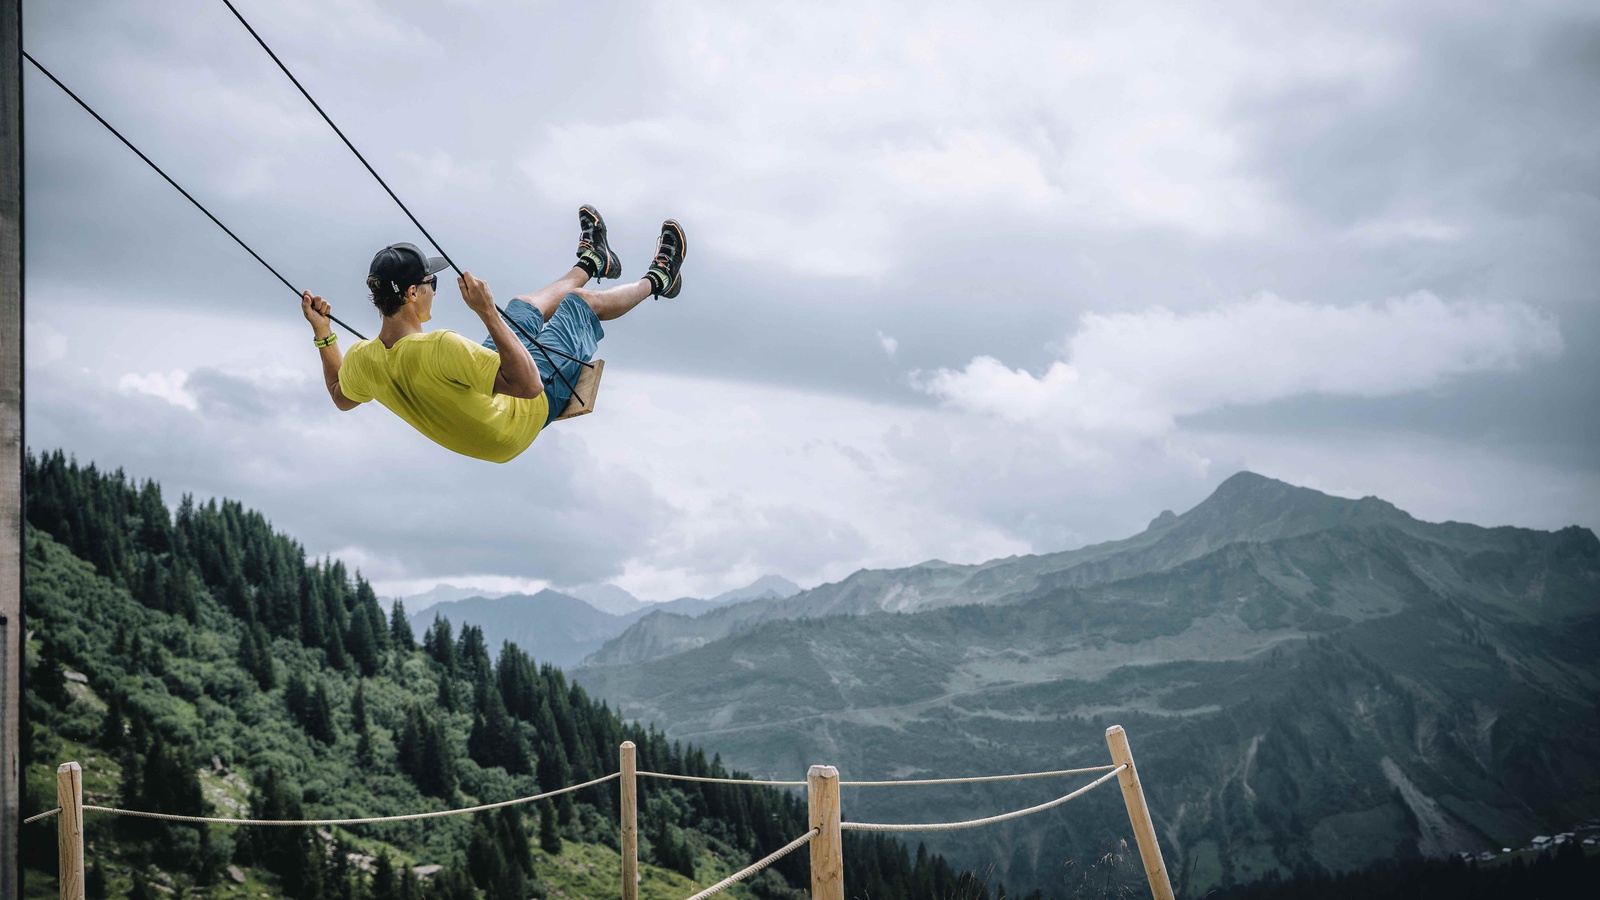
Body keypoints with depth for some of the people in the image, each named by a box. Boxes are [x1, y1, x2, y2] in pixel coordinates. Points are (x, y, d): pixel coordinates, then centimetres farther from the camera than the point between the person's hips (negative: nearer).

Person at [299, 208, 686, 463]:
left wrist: (322, 333, 0)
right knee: (582, 301, 12)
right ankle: (656, 281, 44)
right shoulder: (441, 349, -46)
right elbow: (529, 385, -43)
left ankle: (592, 262, 57)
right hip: (529, 409, -7)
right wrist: (489, 315, -47)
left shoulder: (362, 361, -24)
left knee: (524, 305, 25)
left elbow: (341, 397, 1)